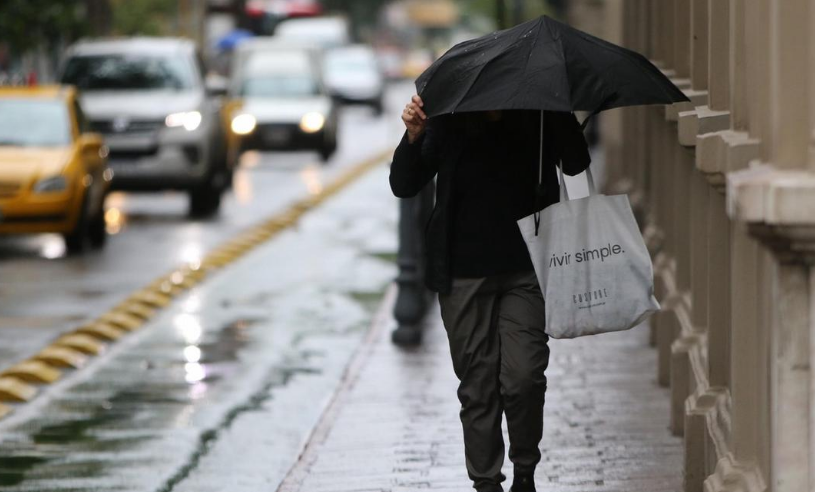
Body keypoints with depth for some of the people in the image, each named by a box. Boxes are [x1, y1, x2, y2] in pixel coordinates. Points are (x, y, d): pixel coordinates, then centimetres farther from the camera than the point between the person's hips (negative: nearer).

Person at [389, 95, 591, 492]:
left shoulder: (538, 116, -1)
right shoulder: (446, 121, -2)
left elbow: (576, 165, -12)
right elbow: (403, 186, -3)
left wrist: (563, 114, -24)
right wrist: (413, 137, -20)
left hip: (525, 269, -1)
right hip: (463, 275, 1)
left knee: (523, 376, -10)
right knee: (477, 383, 4)